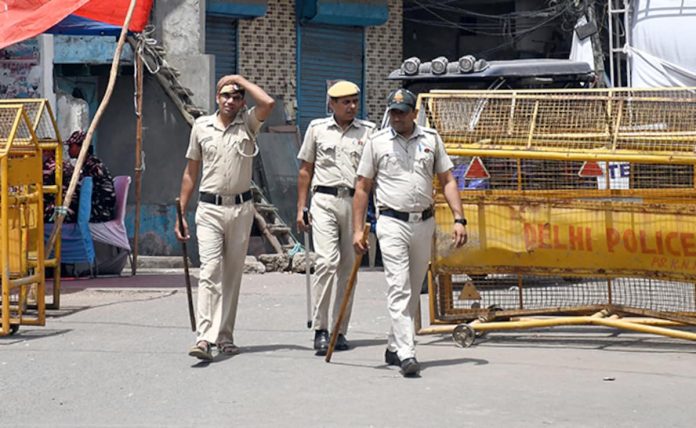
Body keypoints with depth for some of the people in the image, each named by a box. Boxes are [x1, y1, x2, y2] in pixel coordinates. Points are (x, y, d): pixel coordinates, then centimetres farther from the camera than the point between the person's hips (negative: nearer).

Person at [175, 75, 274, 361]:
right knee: (210, 270, -14)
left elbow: (268, 103, -18)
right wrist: (181, 213, 9)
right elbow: (191, 171, 12)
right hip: (209, 208, -1)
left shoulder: (248, 124, 4)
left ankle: (225, 336, 17)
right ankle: (204, 338, -22)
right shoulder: (201, 126, 7)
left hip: (241, 208, 1)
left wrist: (241, 80, -5)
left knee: (232, 273, 8)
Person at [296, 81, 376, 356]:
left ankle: (340, 331, 13)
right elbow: (305, 171, 13)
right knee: (326, 261, -15)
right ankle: (320, 329, -11)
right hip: (324, 201, -1)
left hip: (355, 202, 1)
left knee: (348, 267, 4)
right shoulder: (317, 129, 9)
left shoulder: (368, 131, 9)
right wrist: (300, 207, 7)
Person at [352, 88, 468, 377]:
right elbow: (362, 187, 4)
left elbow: (447, 180, 9)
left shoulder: (431, 139, 8)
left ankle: (394, 347, 25)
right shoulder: (377, 143, 2)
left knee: (414, 291, 11)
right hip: (392, 223, -4)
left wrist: (459, 219, -1)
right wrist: (357, 230, -2)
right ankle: (406, 354, -19)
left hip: (424, 223, 4)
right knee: (399, 289, -13)